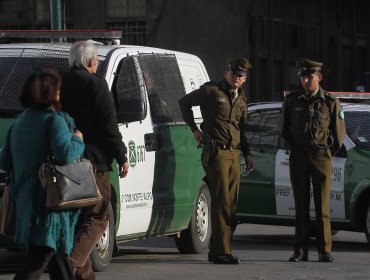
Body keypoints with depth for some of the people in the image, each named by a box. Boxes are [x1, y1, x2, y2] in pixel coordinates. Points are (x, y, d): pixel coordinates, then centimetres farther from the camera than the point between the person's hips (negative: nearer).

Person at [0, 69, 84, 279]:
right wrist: (78, 140, -6)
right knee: (40, 257, -10)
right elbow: (65, 155, -25)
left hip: (26, 199, 8)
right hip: (49, 201, -8)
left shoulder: (19, 123, 13)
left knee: (58, 252, 21)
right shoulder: (54, 120, -11)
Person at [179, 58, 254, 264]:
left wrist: (247, 154, 19)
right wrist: (194, 129, -1)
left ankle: (218, 251, 14)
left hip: (234, 155, 7)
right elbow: (185, 102, 5)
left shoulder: (241, 100, 18)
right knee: (222, 202, -13)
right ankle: (221, 251, -13)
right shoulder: (212, 91, -2)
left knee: (231, 204, 7)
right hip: (217, 153, -7)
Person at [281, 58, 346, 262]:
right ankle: (300, 251, 5)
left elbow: (339, 133, 8)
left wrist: (328, 152, 9)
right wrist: (293, 148, 12)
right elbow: (285, 129, 17)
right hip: (298, 158, 2)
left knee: (322, 205, -4)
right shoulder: (291, 101, 5)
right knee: (301, 205, 3)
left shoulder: (330, 102, 0)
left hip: (321, 157, -2)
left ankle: (324, 251, -2)